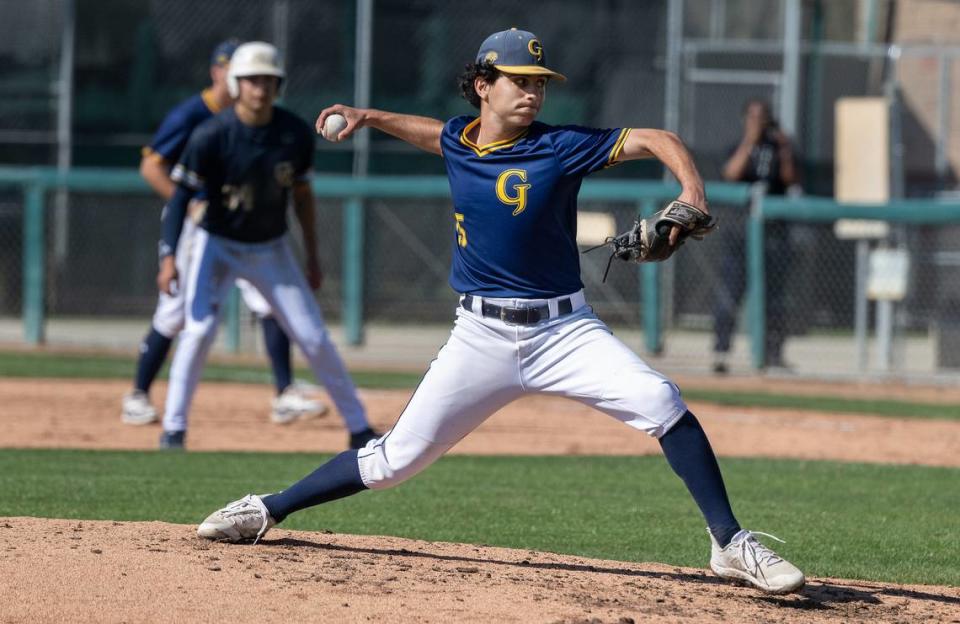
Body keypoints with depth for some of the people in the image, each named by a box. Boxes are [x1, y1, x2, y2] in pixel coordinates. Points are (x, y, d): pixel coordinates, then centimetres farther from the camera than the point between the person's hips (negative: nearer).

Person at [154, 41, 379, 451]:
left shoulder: (296, 134, -11)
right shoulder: (211, 136, -21)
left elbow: (302, 194, 4)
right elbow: (181, 196, -19)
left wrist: (312, 256, 8)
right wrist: (169, 256, -30)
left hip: (271, 249, 3)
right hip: (217, 246, -3)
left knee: (314, 337, 1)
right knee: (199, 328, -22)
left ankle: (359, 428, 11)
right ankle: (173, 428, -10)